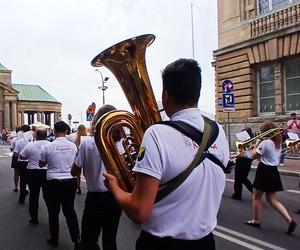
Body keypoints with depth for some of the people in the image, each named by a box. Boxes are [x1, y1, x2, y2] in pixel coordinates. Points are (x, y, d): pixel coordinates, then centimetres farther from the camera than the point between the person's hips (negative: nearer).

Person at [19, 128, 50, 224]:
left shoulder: (30, 145, -9)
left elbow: (21, 157, 1)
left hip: (33, 172, -1)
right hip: (47, 172, 1)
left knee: (34, 195, 12)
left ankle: (34, 218, 20)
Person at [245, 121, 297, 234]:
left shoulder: (265, 143, -18)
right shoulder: (278, 143, 9)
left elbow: (254, 156, -11)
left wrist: (257, 143, -1)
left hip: (264, 171, -8)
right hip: (273, 171, 8)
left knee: (256, 197, 10)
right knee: (272, 199, 14)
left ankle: (256, 220, 23)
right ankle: (289, 220, 4)